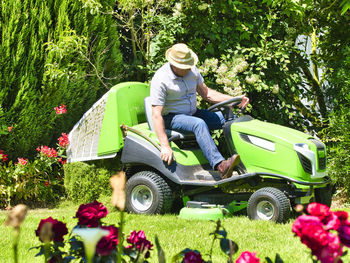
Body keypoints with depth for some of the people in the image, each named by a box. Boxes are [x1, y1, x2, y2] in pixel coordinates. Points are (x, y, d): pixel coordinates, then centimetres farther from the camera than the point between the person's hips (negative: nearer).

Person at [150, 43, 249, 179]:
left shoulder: (192, 70, 1)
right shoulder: (160, 80, -20)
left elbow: (205, 93, 10)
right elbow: (156, 115, -24)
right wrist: (165, 146, -33)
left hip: (193, 113, 8)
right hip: (172, 117, -7)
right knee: (199, 124, -37)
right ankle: (220, 166, -49)